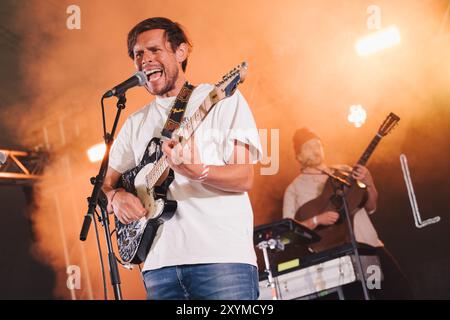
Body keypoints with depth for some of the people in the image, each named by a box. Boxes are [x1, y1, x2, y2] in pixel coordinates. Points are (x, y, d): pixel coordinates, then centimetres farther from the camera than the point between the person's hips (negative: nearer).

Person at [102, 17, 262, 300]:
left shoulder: (222, 98, 4)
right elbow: (106, 183, 24)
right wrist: (116, 196, 1)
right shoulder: (136, 123, 19)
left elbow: (244, 178, -5)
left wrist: (197, 172, -24)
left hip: (222, 256, -4)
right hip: (160, 263, 5)